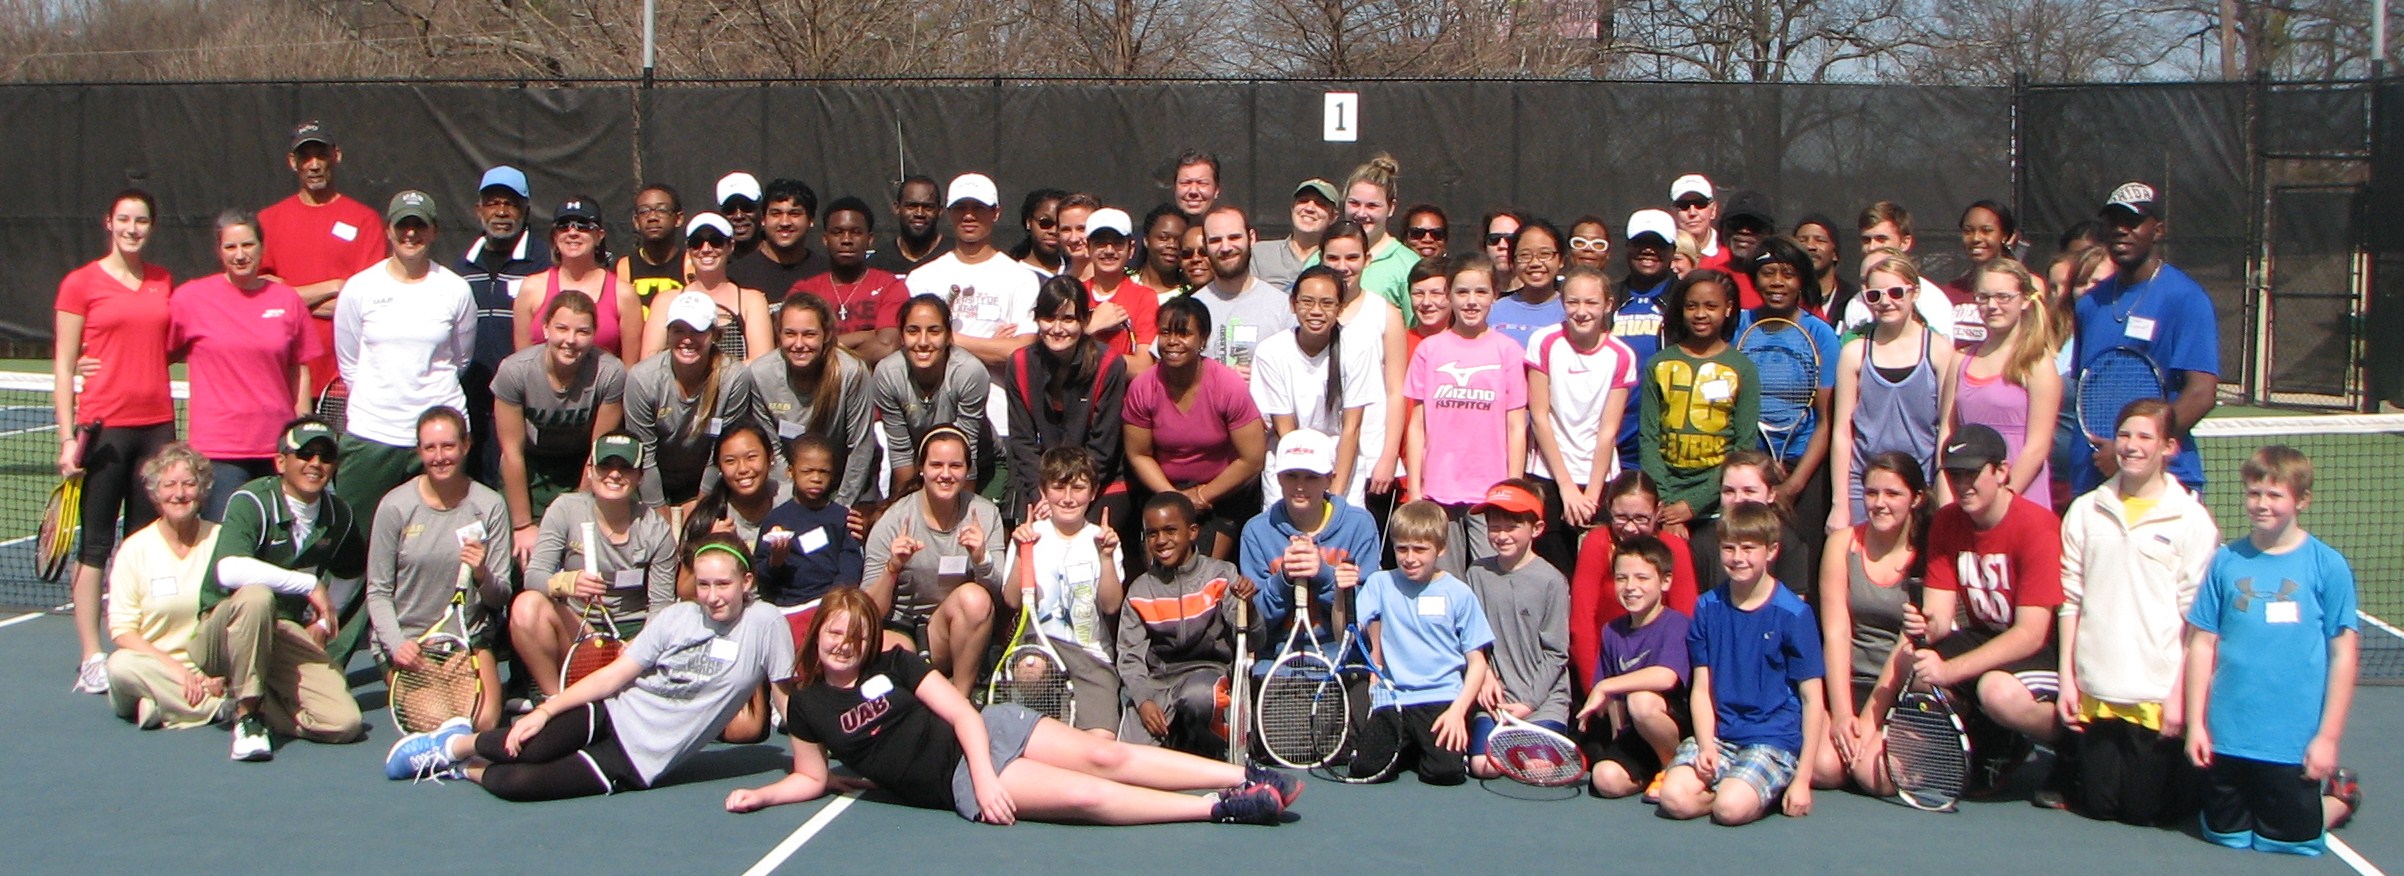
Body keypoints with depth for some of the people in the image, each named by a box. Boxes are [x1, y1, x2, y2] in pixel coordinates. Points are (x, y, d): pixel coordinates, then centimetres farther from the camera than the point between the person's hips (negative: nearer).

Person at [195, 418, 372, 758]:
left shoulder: (338, 518, 5)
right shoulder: (253, 501, -14)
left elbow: (349, 574, 27)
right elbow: (228, 571, -33)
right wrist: (310, 585, -30)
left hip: (287, 634, 4)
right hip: (223, 635, -4)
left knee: (345, 723, -17)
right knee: (255, 596, -40)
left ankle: (259, 702, 7)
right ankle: (247, 712, -23)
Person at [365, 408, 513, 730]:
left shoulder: (490, 506, -3)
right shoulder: (395, 506, -5)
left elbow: (501, 597, -1)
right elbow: (378, 592, -1)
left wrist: (483, 576, -24)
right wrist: (396, 644, -17)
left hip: (470, 637, 1)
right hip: (407, 637, -1)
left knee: (485, 723, -20)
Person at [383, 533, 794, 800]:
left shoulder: (765, 623, -10)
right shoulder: (676, 617, 0)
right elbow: (615, 674, 2)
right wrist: (545, 710, -4)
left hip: (638, 761, -3)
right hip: (614, 714, 3)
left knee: (518, 784, -18)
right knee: (524, 745, -22)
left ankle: (469, 770, 14)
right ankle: (458, 743, 12)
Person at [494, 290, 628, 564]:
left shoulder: (610, 373, -26)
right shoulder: (514, 371, -25)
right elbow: (513, 452, -16)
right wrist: (523, 526, -13)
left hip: (581, 468, 0)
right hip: (529, 467, 0)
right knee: (524, 555, -9)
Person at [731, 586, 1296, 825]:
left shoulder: (894, 663, 3)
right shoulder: (807, 706, 2)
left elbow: (965, 715, -1)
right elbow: (812, 777, 13)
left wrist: (986, 773, -16)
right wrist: (760, 796, -4)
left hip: (988, 734, 2)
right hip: (955, 782, -2)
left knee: (1107, 757, -15)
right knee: (1087, 795, -21)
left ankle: (1248, 777, -15)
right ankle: (1221, 809, -25)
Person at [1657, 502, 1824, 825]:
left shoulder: (1793, 613, -6)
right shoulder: (1707, 607, 6)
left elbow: (1812, 699, -4)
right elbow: (1702, 688, 6)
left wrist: (1802, 780, -8)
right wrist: (1706, 746, -11)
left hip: (1774, 740, -3)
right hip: (1719, 735, 4)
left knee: (1731, 808, -29)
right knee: (1674, 799, -23)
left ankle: (1777, 789, 1)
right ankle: (1736, 786, 2)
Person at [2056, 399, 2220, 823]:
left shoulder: (2192, 521, -3)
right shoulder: (2085, 511, 6)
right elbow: (2070, 601, 8)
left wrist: (2182, 693, -9)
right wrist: (2067, 679, 5)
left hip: (2158, 696, -3)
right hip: (2094, 693, 3)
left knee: (2147, 811, 4)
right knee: (2096, 807, 4)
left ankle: (2193, 769, 28)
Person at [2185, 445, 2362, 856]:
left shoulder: (2327, 565, -5)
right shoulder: (2226, 561, 1)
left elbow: (2343, 654, -4)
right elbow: (2202, 644, 3)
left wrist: (2328, 736, -7)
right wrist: (2195, 723, -1)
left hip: (2293, 742, -3)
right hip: (2226, 738, 3)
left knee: (2284, 844, 8)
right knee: (2225, 838, 15)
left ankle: (2339, 796, 37)